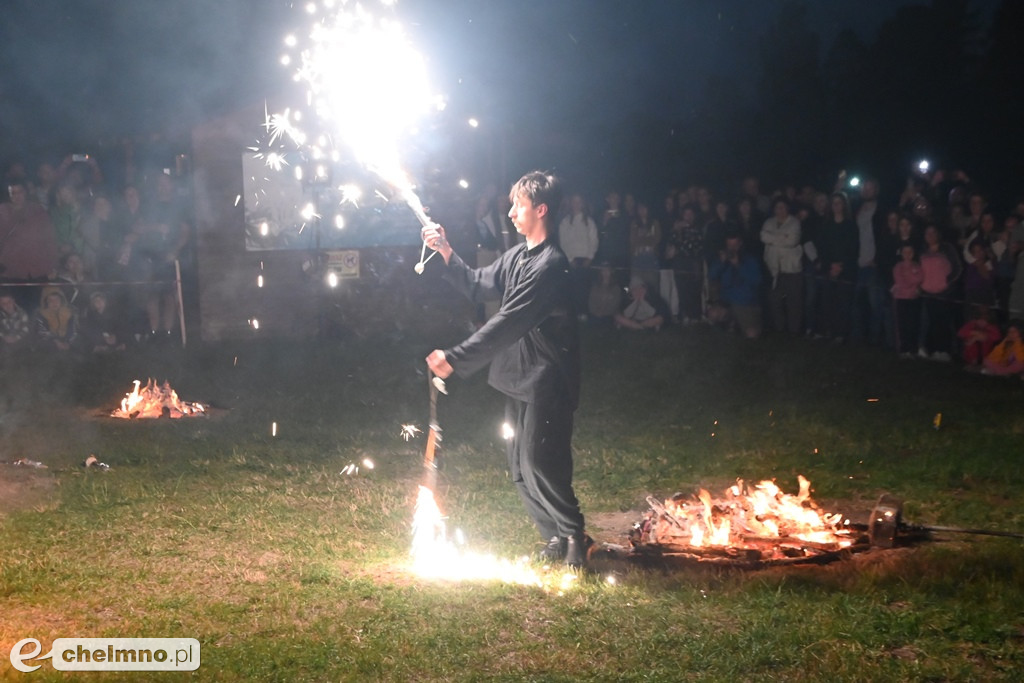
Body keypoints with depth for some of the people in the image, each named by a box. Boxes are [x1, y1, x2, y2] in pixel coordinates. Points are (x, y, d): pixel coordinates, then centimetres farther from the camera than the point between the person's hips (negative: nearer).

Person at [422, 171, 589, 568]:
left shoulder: (550, 264, -20)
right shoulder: (518, 256, 11)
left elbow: (508, 323, -25)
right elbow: (477, 286, 19)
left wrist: (456, 358, -27)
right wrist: (446, 253, 5)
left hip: (547, 380, -9)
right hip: (521, 378, 9)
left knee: (538, 460, -9)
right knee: (521, 466, 11)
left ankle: (574, 535, 6)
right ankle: (557, 536, 21)